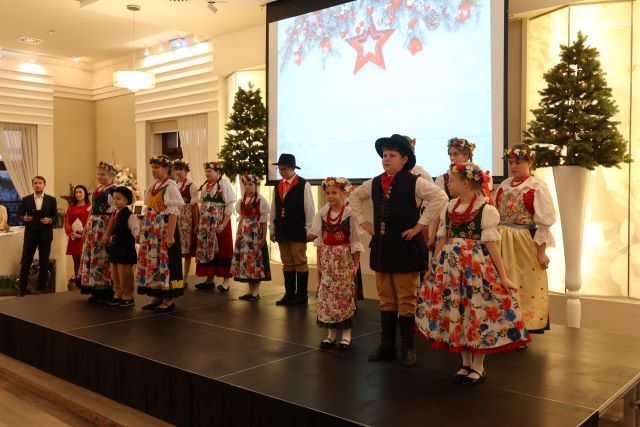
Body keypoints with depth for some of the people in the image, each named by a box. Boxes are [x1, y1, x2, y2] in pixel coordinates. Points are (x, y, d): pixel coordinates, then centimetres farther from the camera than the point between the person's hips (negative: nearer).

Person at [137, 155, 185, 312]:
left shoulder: (170, 186, -10)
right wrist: (143, 231, 15)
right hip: (152, 231, 8)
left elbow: (173, 212, -15)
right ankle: (158, 297, 18)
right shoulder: (153, 186, 14)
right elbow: (149, 210, 18)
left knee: (165, 262, -5)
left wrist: (170, 235, -20)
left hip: (164, 230, -8)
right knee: (152, 262, 9)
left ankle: (169, 300, 3)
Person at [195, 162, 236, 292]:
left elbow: (229, 207, -12)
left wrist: (223, 224, -18)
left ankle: (225, 281, 6)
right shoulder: (205, 186, 11)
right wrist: (200, 223, 11)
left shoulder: (224, 185, -9)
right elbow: (202, 205, 17)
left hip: (220, 223, -6)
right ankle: (209, 279, 18)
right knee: (207, 249, 8)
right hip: (206, 224, 6)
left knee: (222, 250, -1)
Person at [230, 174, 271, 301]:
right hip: (244, 233, 6)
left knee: (255, 259, -5)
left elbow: (264, 220, -8)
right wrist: (238, 235, 13)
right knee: (245, 259, 7)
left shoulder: (261, 199, -6)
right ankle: (250, 290, 16)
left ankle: (256, 291, 3)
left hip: (256, 232, -6)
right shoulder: (242, 200, 12)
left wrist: (264, 237, -12)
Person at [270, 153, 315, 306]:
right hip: (282, 231, 6)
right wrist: (272, 229, 12)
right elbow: (274, 209, 14)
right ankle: (289, 294, 20)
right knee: (287, 263, 12)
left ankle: (301, 295, 10)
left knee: (300, 263, 2)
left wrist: (309, 230, -10)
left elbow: (309, 209, -8)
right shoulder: (278, 186, 11)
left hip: (297, 231, -6)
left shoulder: (303, 184, -6)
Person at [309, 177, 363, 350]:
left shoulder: (350, 213, -9)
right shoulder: (323, 213, 4)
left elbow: (355, 241, -7)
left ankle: (346, 335, 11)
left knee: (345, 295, -1)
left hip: (344, 259, -4)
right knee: (326, 295, 4)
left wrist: (355, 265, -8)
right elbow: (319, 240, 8)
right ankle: (331, 333, 15)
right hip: (327, 259, 4)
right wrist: (318, 263, 6)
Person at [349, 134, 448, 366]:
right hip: (381, 247, 6)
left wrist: (420, 225, -19)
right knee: (386, 299, 13)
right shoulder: (375, 183, 8)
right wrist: (363, 221, 12)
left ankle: (408, 347, 16)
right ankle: (386, 345, 23)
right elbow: (354, 197, 24)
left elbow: (440, 197, -21)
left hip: (405, 247, -6)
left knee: (406, 300, 3)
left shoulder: (414, 182, -9)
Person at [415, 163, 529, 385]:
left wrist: (503, 276, -9)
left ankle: (478, 367, 17)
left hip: (477, 266, -5)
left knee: (478, 313, 0)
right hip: (451, 266, 5)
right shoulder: (449, 208, 7)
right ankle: (466, 363, 25)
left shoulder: (485, 209, -9)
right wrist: (432, 267, 16)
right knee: (456, 313, 9)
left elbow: (492, 244, -8)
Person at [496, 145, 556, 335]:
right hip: (503, 244, 6)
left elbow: (544, 223, -10)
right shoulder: (503, 186, 11)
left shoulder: (537, 187, -7)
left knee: (528, 287, 1)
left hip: (526, 244, -5)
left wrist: (541, 251, -13)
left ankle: (533, 334, 13)